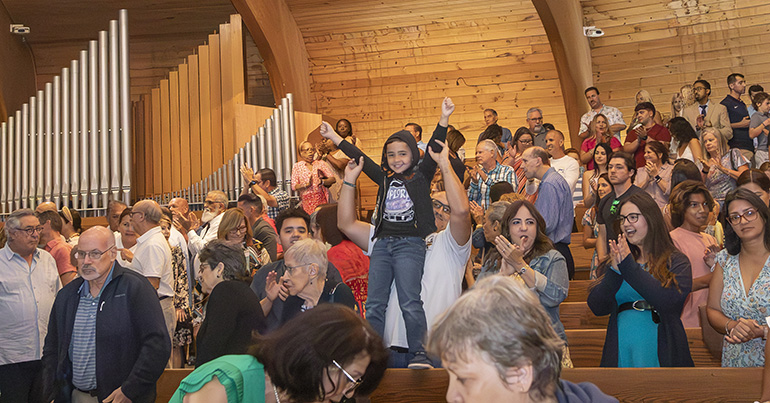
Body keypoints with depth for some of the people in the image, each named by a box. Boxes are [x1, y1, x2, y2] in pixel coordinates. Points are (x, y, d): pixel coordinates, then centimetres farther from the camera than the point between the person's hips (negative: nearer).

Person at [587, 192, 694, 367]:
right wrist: (615, 271, -15)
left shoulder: (676, 261, 0)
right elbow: (597, 308, -2)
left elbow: (670, 302, -19)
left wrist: (629, 266, -18)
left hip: (661, 352, -2)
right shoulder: (618, 260, 8)